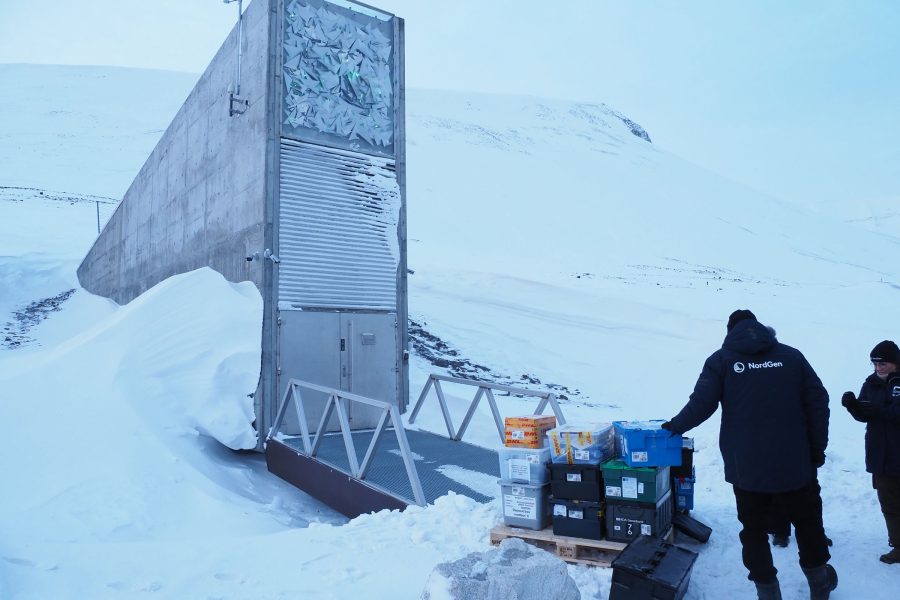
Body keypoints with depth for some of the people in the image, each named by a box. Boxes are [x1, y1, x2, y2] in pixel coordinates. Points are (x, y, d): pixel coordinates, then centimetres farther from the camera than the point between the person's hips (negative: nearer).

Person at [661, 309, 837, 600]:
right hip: (795, 463, 2)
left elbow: (701, 404, -11)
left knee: (754, 529, 13)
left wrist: (674, 426, 5)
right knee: (808, 520, 22)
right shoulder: (792, 356, 2)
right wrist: (818, 448, 9)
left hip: (746, 467, -1)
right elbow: (818, 402, 1)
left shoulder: (721, 360, -3)